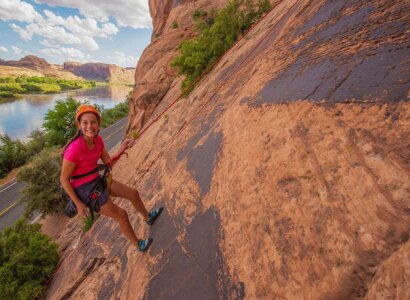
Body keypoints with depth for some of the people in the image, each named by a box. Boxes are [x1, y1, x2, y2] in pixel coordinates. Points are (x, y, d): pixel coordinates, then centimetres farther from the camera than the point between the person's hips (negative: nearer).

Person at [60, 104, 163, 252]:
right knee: (122, 215, 3)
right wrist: (78, 203, -15)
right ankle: (138, 244, 30)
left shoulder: (97, 140, -9)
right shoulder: (74, 149, -31)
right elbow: (64, 179, -20)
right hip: (85, 190, -7)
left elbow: (109, 163, -1)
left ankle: (148, 217, 45)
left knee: (133, 193, 16)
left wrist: (122, 149, -17)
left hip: (97, 180, 8)